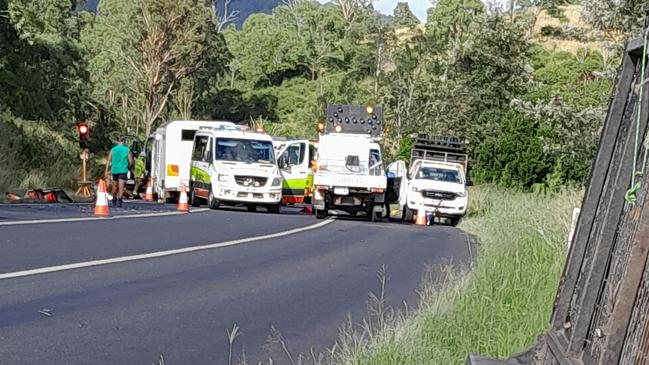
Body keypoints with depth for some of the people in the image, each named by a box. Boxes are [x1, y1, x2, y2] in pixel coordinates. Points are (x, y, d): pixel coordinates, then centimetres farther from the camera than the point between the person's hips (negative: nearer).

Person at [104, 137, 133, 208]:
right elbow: (131, 161, -2)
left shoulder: (113, 149, 6)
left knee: (115, 186, 18)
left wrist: (106, 171, -2)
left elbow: (108, 160, 0)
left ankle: (114, 201, 34)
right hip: (123, 170, -3)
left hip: (114, 170, 3)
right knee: (121, 186, -10)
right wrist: (127, 166, 19)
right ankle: (119, 201, -24)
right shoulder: (127, 150, 0)